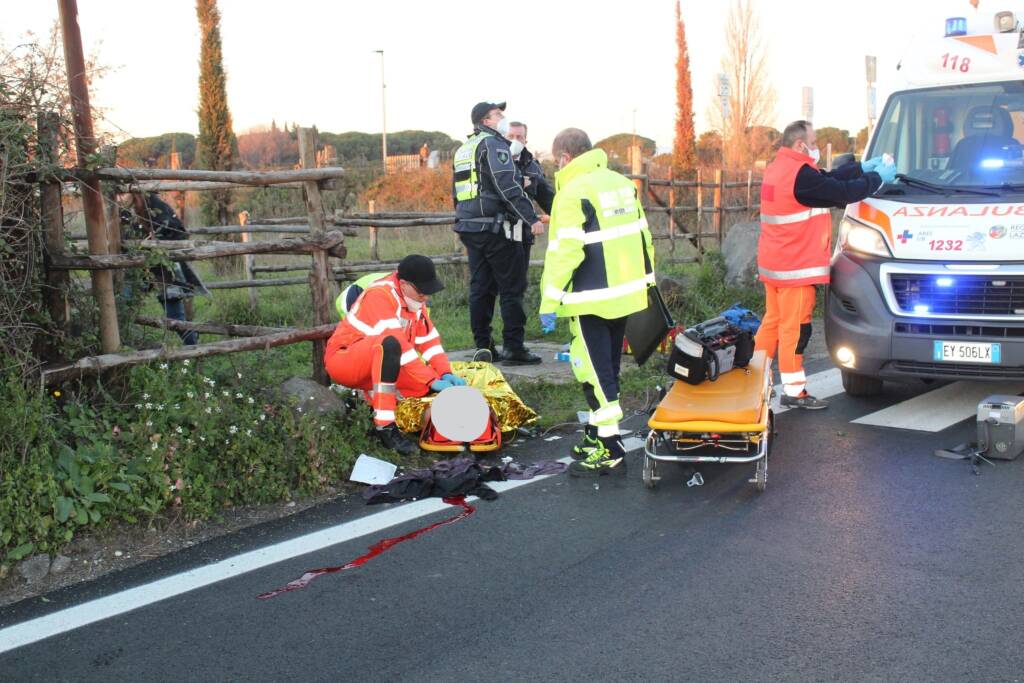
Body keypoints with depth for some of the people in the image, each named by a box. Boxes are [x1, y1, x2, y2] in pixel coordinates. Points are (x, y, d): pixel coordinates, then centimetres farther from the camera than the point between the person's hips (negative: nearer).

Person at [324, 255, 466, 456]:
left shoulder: (413, 298, 4)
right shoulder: (380, 295, -22)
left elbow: (430, 340, 1)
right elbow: (397, 343, -32)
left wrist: (446, 374, -14)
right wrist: (432, 380, -34)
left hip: (376, 368, 8)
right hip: (343, 359, -8)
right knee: (389, 343, -38)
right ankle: (384, 425, -37)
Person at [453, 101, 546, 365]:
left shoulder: (463, 150, 20)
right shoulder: (493, 144, -7)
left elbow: (456, 193, 23)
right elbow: (508, 186, -17)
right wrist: (531, 218, -17)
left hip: (469, 227, 9)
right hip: (495, 227, -9)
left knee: (480, 287, 10)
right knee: (512, 288, -3)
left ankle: (483, 347, 11)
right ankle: (514, 348, -3)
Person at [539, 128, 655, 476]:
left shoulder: (574, 193, -14)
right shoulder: (623, 184, 10)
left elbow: (564, 252, -19)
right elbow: (642, 237, 14)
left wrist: (550, 301, -13)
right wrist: (646, 280, 22)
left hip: (592, 301, -8)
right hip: (626, 294, 8)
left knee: (596, 372, -2)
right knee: (607, 369, 18)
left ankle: (609, 449, 1)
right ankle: (598, 432, 30)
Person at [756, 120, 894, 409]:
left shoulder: (779, 168, 14)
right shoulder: (801, 175, -19)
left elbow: (828, 180, 18)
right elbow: (842, 192, -17)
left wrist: (861, 168, 16)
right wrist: (877, 178, -3)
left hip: (772, 264, 10)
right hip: (795, 266, -10)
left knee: (773, 321, 17)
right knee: (795, 326, -3)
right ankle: (793, 391, 3)